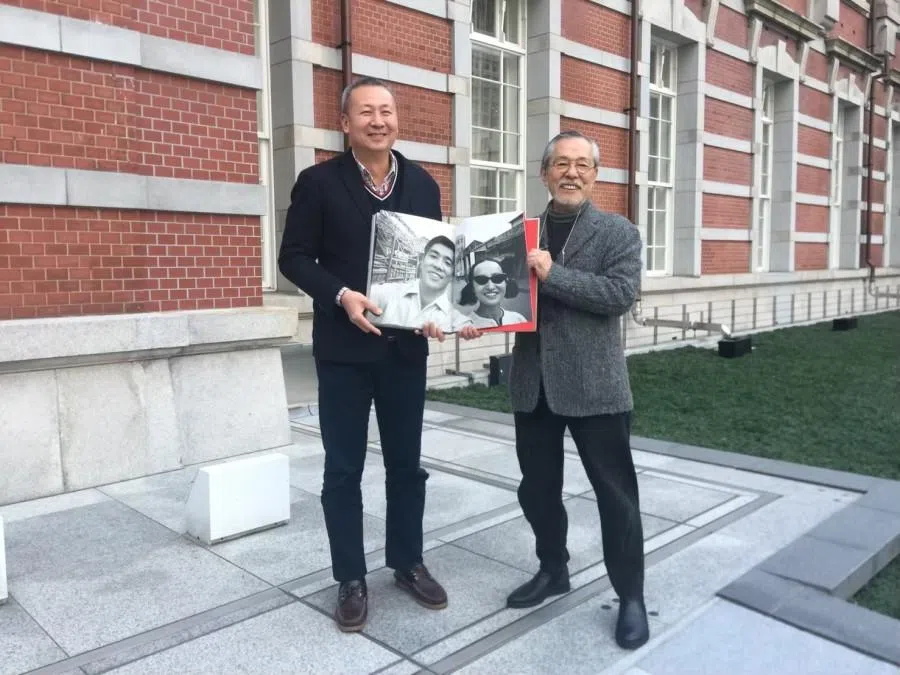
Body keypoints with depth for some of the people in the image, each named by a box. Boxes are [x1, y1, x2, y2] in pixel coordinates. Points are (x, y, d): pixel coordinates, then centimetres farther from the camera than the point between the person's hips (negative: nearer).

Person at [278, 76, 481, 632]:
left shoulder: (423, 185, 7)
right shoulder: (319, 182, -3)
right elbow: (294, 258, -4)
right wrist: (341, 295, -20)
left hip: (407, 346, 3)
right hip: (344, 348, -3)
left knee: (407, 463, 14)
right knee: (344, 468, 7)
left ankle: (408, 562, 32)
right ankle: (351, 580, 23)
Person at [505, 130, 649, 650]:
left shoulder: (619, 232, 0)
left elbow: (622, 294, -15)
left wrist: (553, 274, -20)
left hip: (594, 385, -4)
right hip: (534, 383, 4)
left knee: (615, 492, 5)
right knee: (537, 487, 16)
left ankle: (631, 597, 21)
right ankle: (553, 570, 37)